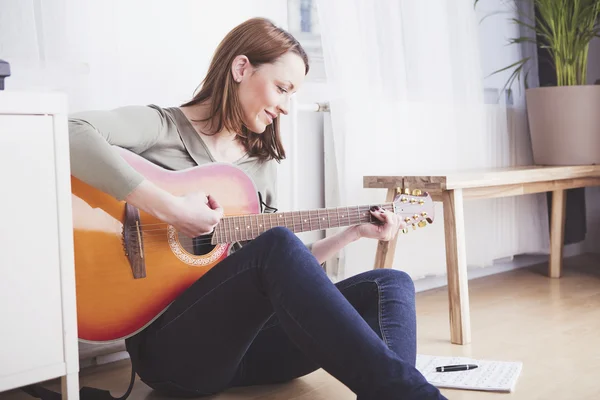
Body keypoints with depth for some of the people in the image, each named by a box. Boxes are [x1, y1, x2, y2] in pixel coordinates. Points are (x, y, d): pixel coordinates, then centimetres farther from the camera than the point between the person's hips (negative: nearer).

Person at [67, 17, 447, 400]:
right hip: (169, 346, -7)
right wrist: (168, 206, -28)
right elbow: (71, 133, -24)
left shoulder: (262, 163, 16)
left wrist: (354, 231, 11)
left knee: (390, 284, -8)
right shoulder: (162, 127, -3)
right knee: (277, 244, -33)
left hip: (245, 335, 7)